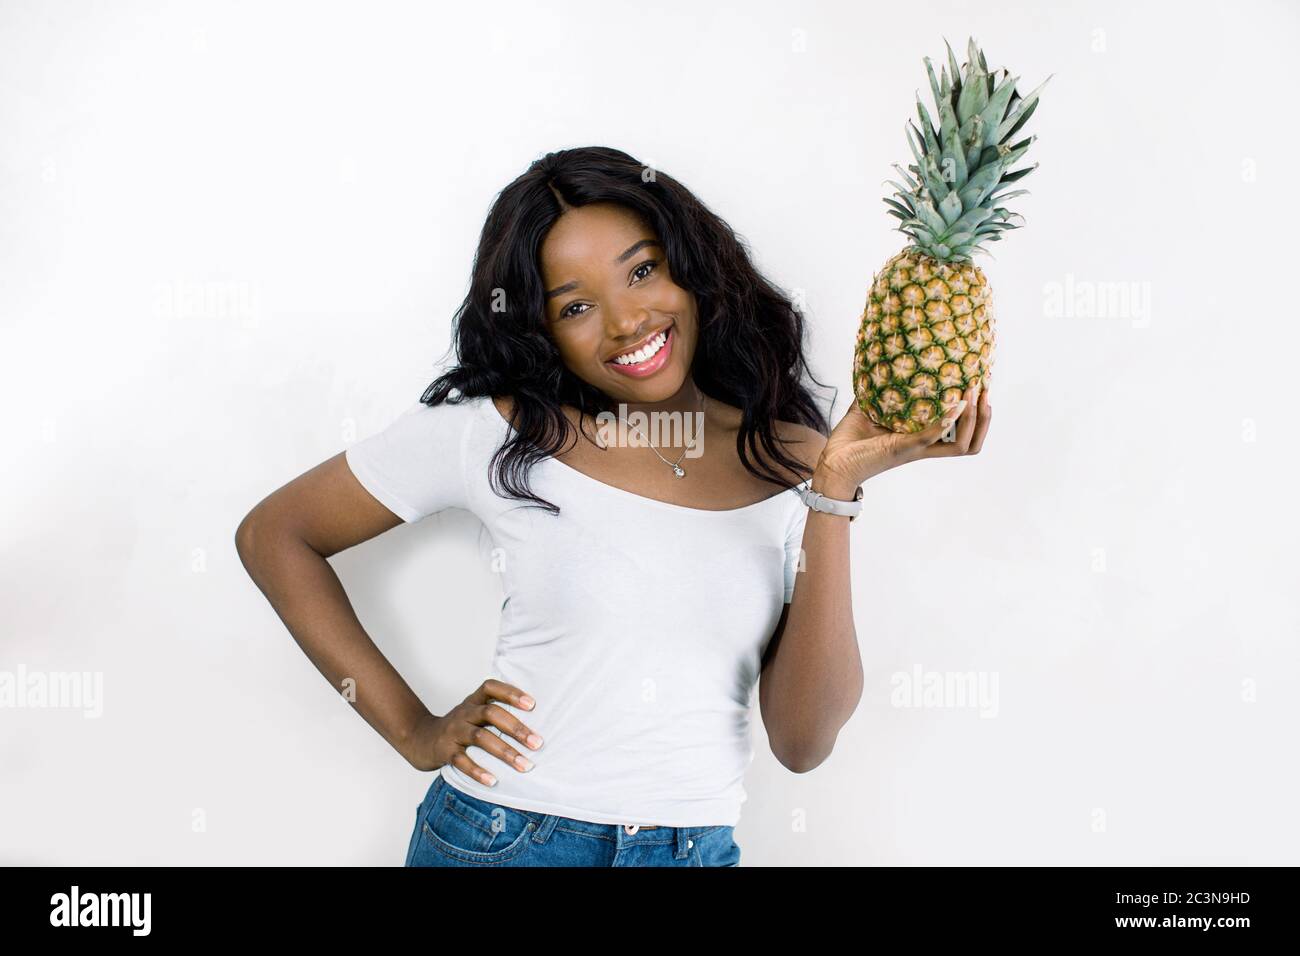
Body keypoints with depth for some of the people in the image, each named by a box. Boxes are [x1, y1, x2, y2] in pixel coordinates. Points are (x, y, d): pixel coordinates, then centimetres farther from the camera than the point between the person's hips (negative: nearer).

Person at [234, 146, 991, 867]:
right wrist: (413, 729, -5)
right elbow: (273, 536, 0)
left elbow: (803, 742, -10)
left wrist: (837, 492, -18)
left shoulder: (794, 460, -4)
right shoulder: (496, 431, -8)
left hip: (700, 846, 2)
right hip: (499, 837, -1)